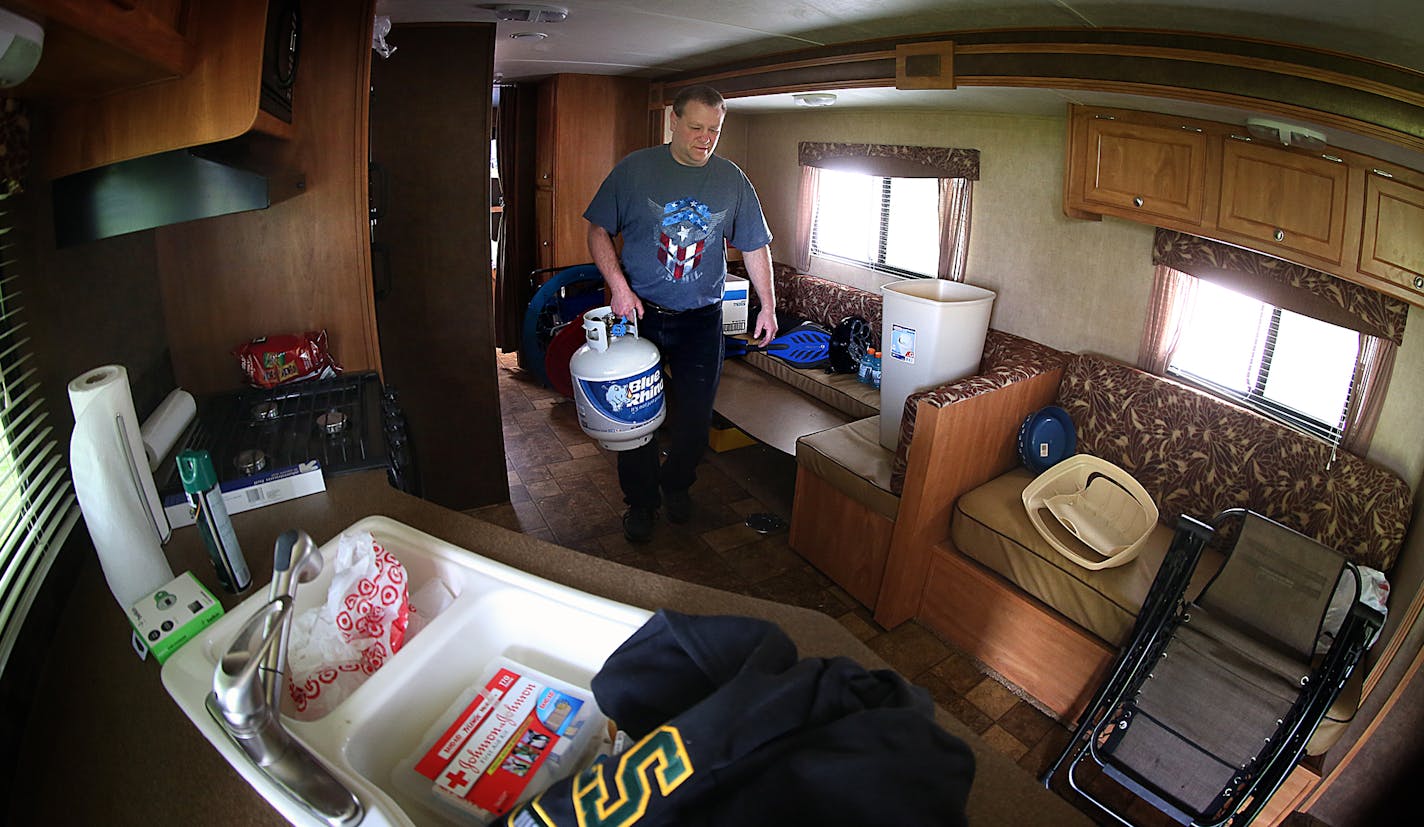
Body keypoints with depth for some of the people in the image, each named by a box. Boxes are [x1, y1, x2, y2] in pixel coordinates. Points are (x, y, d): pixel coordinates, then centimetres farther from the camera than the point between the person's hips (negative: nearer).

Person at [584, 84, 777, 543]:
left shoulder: (732, 180, 3)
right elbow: (598, 231, 0)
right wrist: (618, 286, -13)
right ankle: (640, 501, 24)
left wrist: (768, 305, 6)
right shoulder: (635, 169, -3)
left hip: (701, 320, 2)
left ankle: (676, 483, 34)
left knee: (695, 415, 7)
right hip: (639, 314, -1)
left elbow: (755, 246, 9)